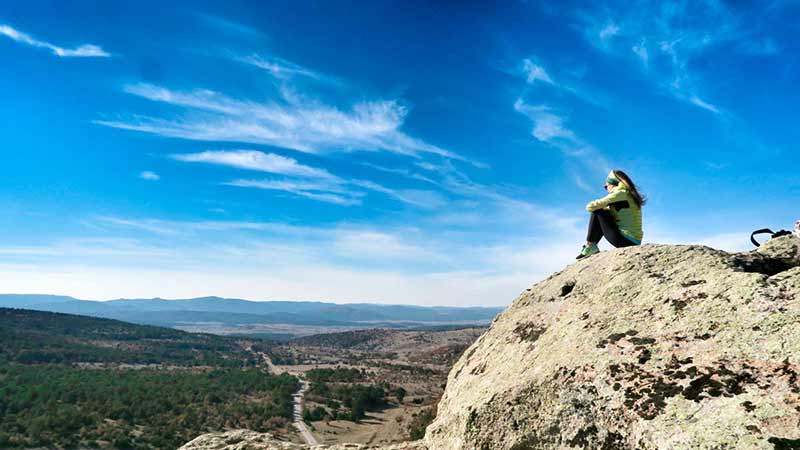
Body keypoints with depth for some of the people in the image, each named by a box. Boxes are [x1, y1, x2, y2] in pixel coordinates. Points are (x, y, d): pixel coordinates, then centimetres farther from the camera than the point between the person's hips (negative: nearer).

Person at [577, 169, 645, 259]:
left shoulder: (620, 194, -10)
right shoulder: (630, 195, 16)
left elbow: (590, 207, -11)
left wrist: (601, 207, 9)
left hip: (625, 241, -9)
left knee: (597, 212, -2)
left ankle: (590, 246, 1)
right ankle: (592, 246, 17)